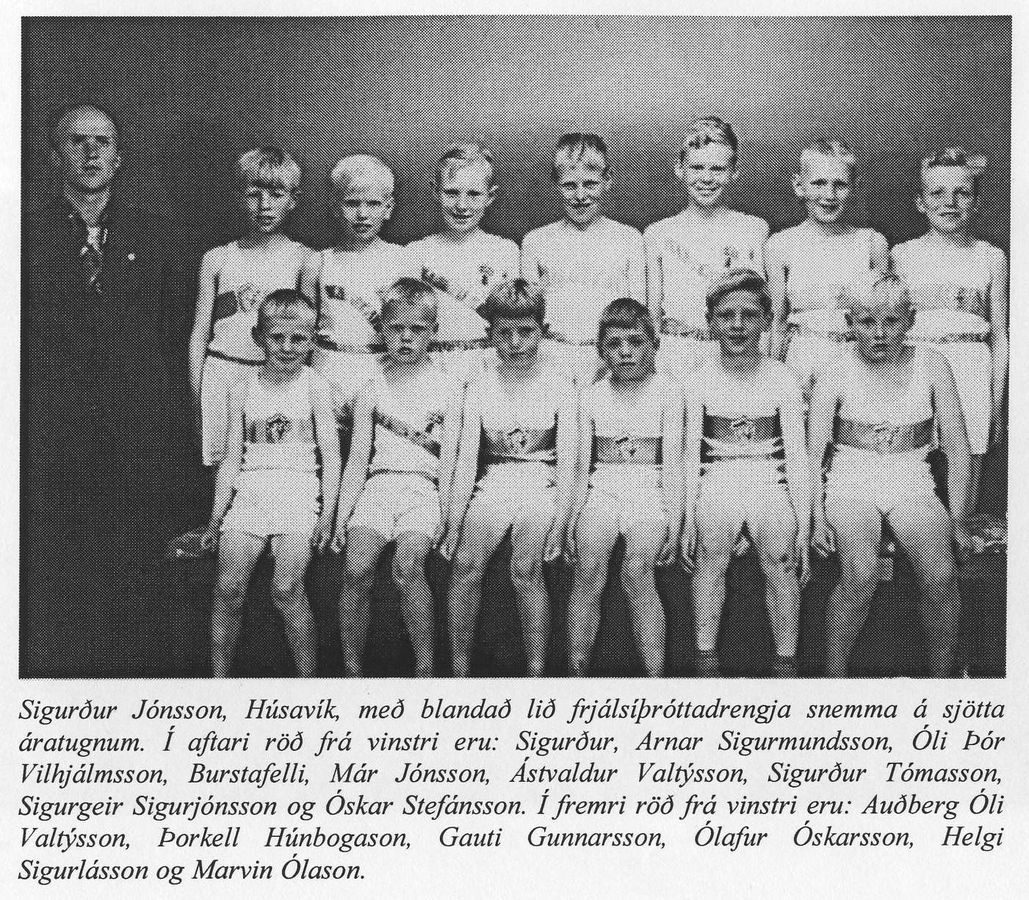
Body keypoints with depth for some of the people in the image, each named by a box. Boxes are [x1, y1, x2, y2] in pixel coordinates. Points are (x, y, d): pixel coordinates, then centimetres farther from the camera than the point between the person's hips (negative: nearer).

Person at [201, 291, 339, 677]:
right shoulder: (242, 388, 11)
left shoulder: (315, 385, 4)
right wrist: (218, 512, 5)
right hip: (250, 489, 3)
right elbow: (232, 456, 12)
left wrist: (327, 512, -7)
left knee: (287, 587, -19)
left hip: (299, 488, -3)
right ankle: (219, 680, -3)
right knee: (229, 586, -13)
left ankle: (308, 682, -8)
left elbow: (331, 453, 2)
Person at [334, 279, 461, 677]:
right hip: (378, 483, 2)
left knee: (407, 565, -29)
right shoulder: (372, 389, 13)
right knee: (357, 569, -23)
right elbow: (359, 457, 11)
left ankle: (425, 669, -20)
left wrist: (445, 512, -7)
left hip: (424, 486, -2)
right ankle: (352, 670, -13)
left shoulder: (446, 387, 8)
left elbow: (449, 458, 4)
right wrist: (342, 514, 3)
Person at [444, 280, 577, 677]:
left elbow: (567, 460, -3)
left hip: (541, 483, -2)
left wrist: (560, 522, -14)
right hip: (492, 482, 2)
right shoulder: (480, 384, 5)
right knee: (465, 566, -23)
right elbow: (466, 457, 0)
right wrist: (454, 523, -9)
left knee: (526, 570, -26)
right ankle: (459, 672, -16)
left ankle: (536, 674, -22)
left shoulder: (558, 384, 1)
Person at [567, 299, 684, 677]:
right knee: (588, 566, -23)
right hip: (602, 489, 2)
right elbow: (583, 464, 12)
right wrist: (573, 518, 3)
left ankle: (656, 677, -26)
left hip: (650, 490, -2)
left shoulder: (667, 392, 6)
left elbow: (673, 462, 1)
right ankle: (577, 672, -21)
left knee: (637, 568, -27)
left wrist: (674, 525, -6)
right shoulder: (592, 395, 13)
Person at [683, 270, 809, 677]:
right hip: (717, 482, 1)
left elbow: (797, 456, 3)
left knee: (781, 558, -18)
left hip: (770, 483, -1)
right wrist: (689, 517, 2)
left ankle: (786, 663, -7)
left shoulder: (781, 378, 0)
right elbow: (692, 452, 7)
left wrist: (803, 525, -2)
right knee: (712, 552, -19)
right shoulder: (703, 376, 2)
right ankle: (706, 659, -8)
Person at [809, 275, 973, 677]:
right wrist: (818, 517, -16)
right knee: (861, 572, -30)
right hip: (851, 486, -1)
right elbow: (814, 451, -5)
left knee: (940, 574, -25)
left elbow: (956, 447, 4)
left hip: (913, 486, 1)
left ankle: (942, 676, -6)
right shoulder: (836, 373, -3)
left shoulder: (931, 366, 1)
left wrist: (957, 519, 0)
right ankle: (833, 675, -15)